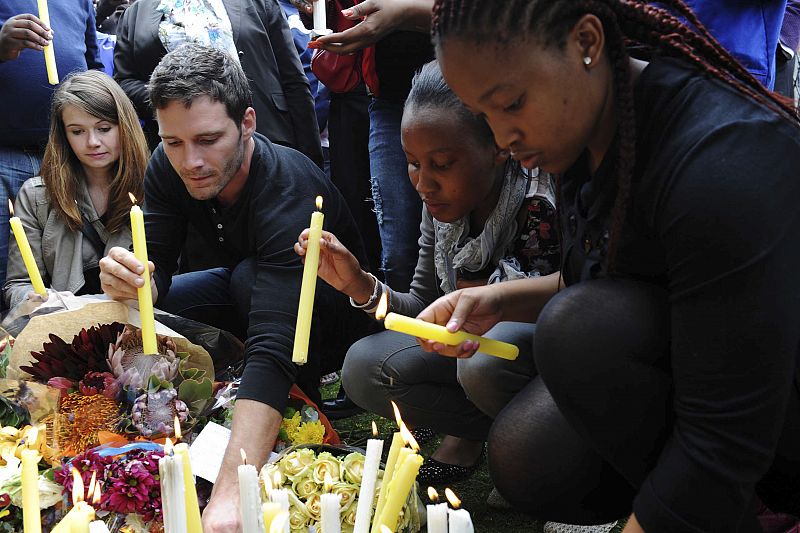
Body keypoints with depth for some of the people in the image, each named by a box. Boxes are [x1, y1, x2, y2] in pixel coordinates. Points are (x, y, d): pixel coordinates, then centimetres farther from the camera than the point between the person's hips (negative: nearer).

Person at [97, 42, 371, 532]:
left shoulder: (288, 192, -39)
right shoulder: (171, 168, -18)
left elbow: (273, 348, -50)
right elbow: (156, 270, -15)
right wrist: (129, 281, -42)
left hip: (333, 308, -6)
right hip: (245, 288, 6)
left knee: (250, 276, -35)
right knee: (133, 308, -10)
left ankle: (302, 400, -11)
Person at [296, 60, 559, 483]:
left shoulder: (543, 198, -28)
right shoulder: (442, 202, -5)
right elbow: (426, 307, 3)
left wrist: (482, 290, -17)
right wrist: (359, 285, -15)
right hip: (469, 346, 6)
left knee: (487, 359, -37)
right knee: (364, 366, -12)